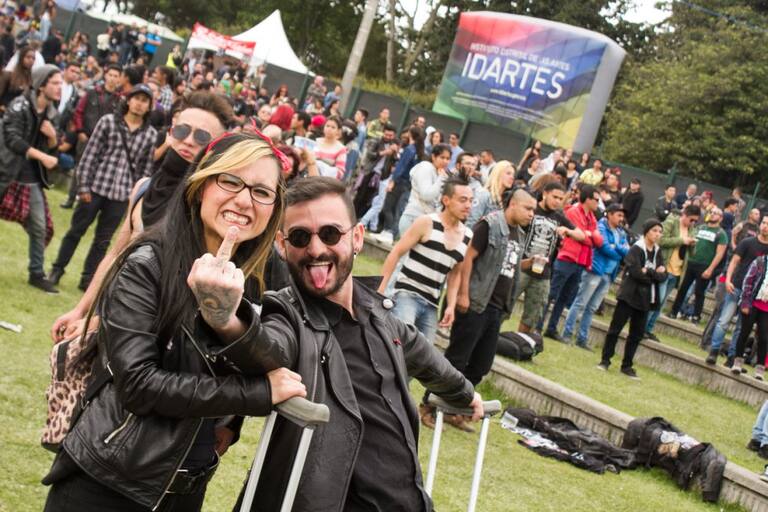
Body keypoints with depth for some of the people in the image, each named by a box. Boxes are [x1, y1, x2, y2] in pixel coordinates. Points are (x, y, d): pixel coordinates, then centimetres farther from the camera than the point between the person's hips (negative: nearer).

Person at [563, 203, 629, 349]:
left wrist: (615, 247, -11)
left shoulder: (621, 233, 16)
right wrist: (620, 254, -2)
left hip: (609, 275, 7)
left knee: (591, 308, 9)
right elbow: (604, 247, -16)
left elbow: (628, 251, 5)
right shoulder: (601, 227, -5)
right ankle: (567, 333, 0)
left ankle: (582, 338, 12)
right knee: (580, 303, -4)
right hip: (596, 270, -7)